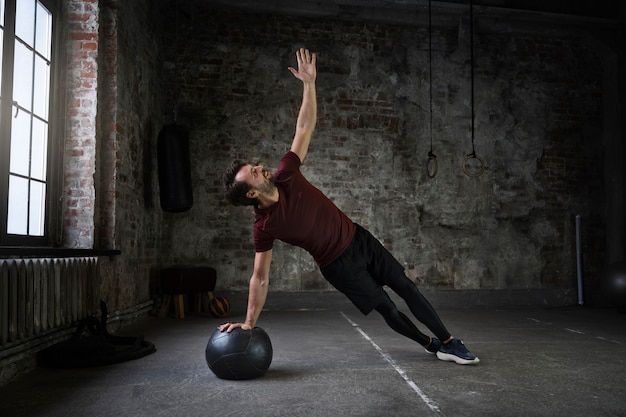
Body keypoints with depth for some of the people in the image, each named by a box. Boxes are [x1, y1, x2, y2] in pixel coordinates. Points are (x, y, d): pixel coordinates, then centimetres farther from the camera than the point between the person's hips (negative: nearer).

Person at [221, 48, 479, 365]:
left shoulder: (286, 175, -12)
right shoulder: (264, 226, -21)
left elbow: (305, 128, -10)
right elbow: (260, 278, -16)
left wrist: (309, 82, -17)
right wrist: (248, 323, -17)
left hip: (357, 238, 4)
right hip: (337, 264, -4)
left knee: (405, 286, 7)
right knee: (385, 307, 4)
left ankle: (448, 342, 21)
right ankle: (431, 345, 28)